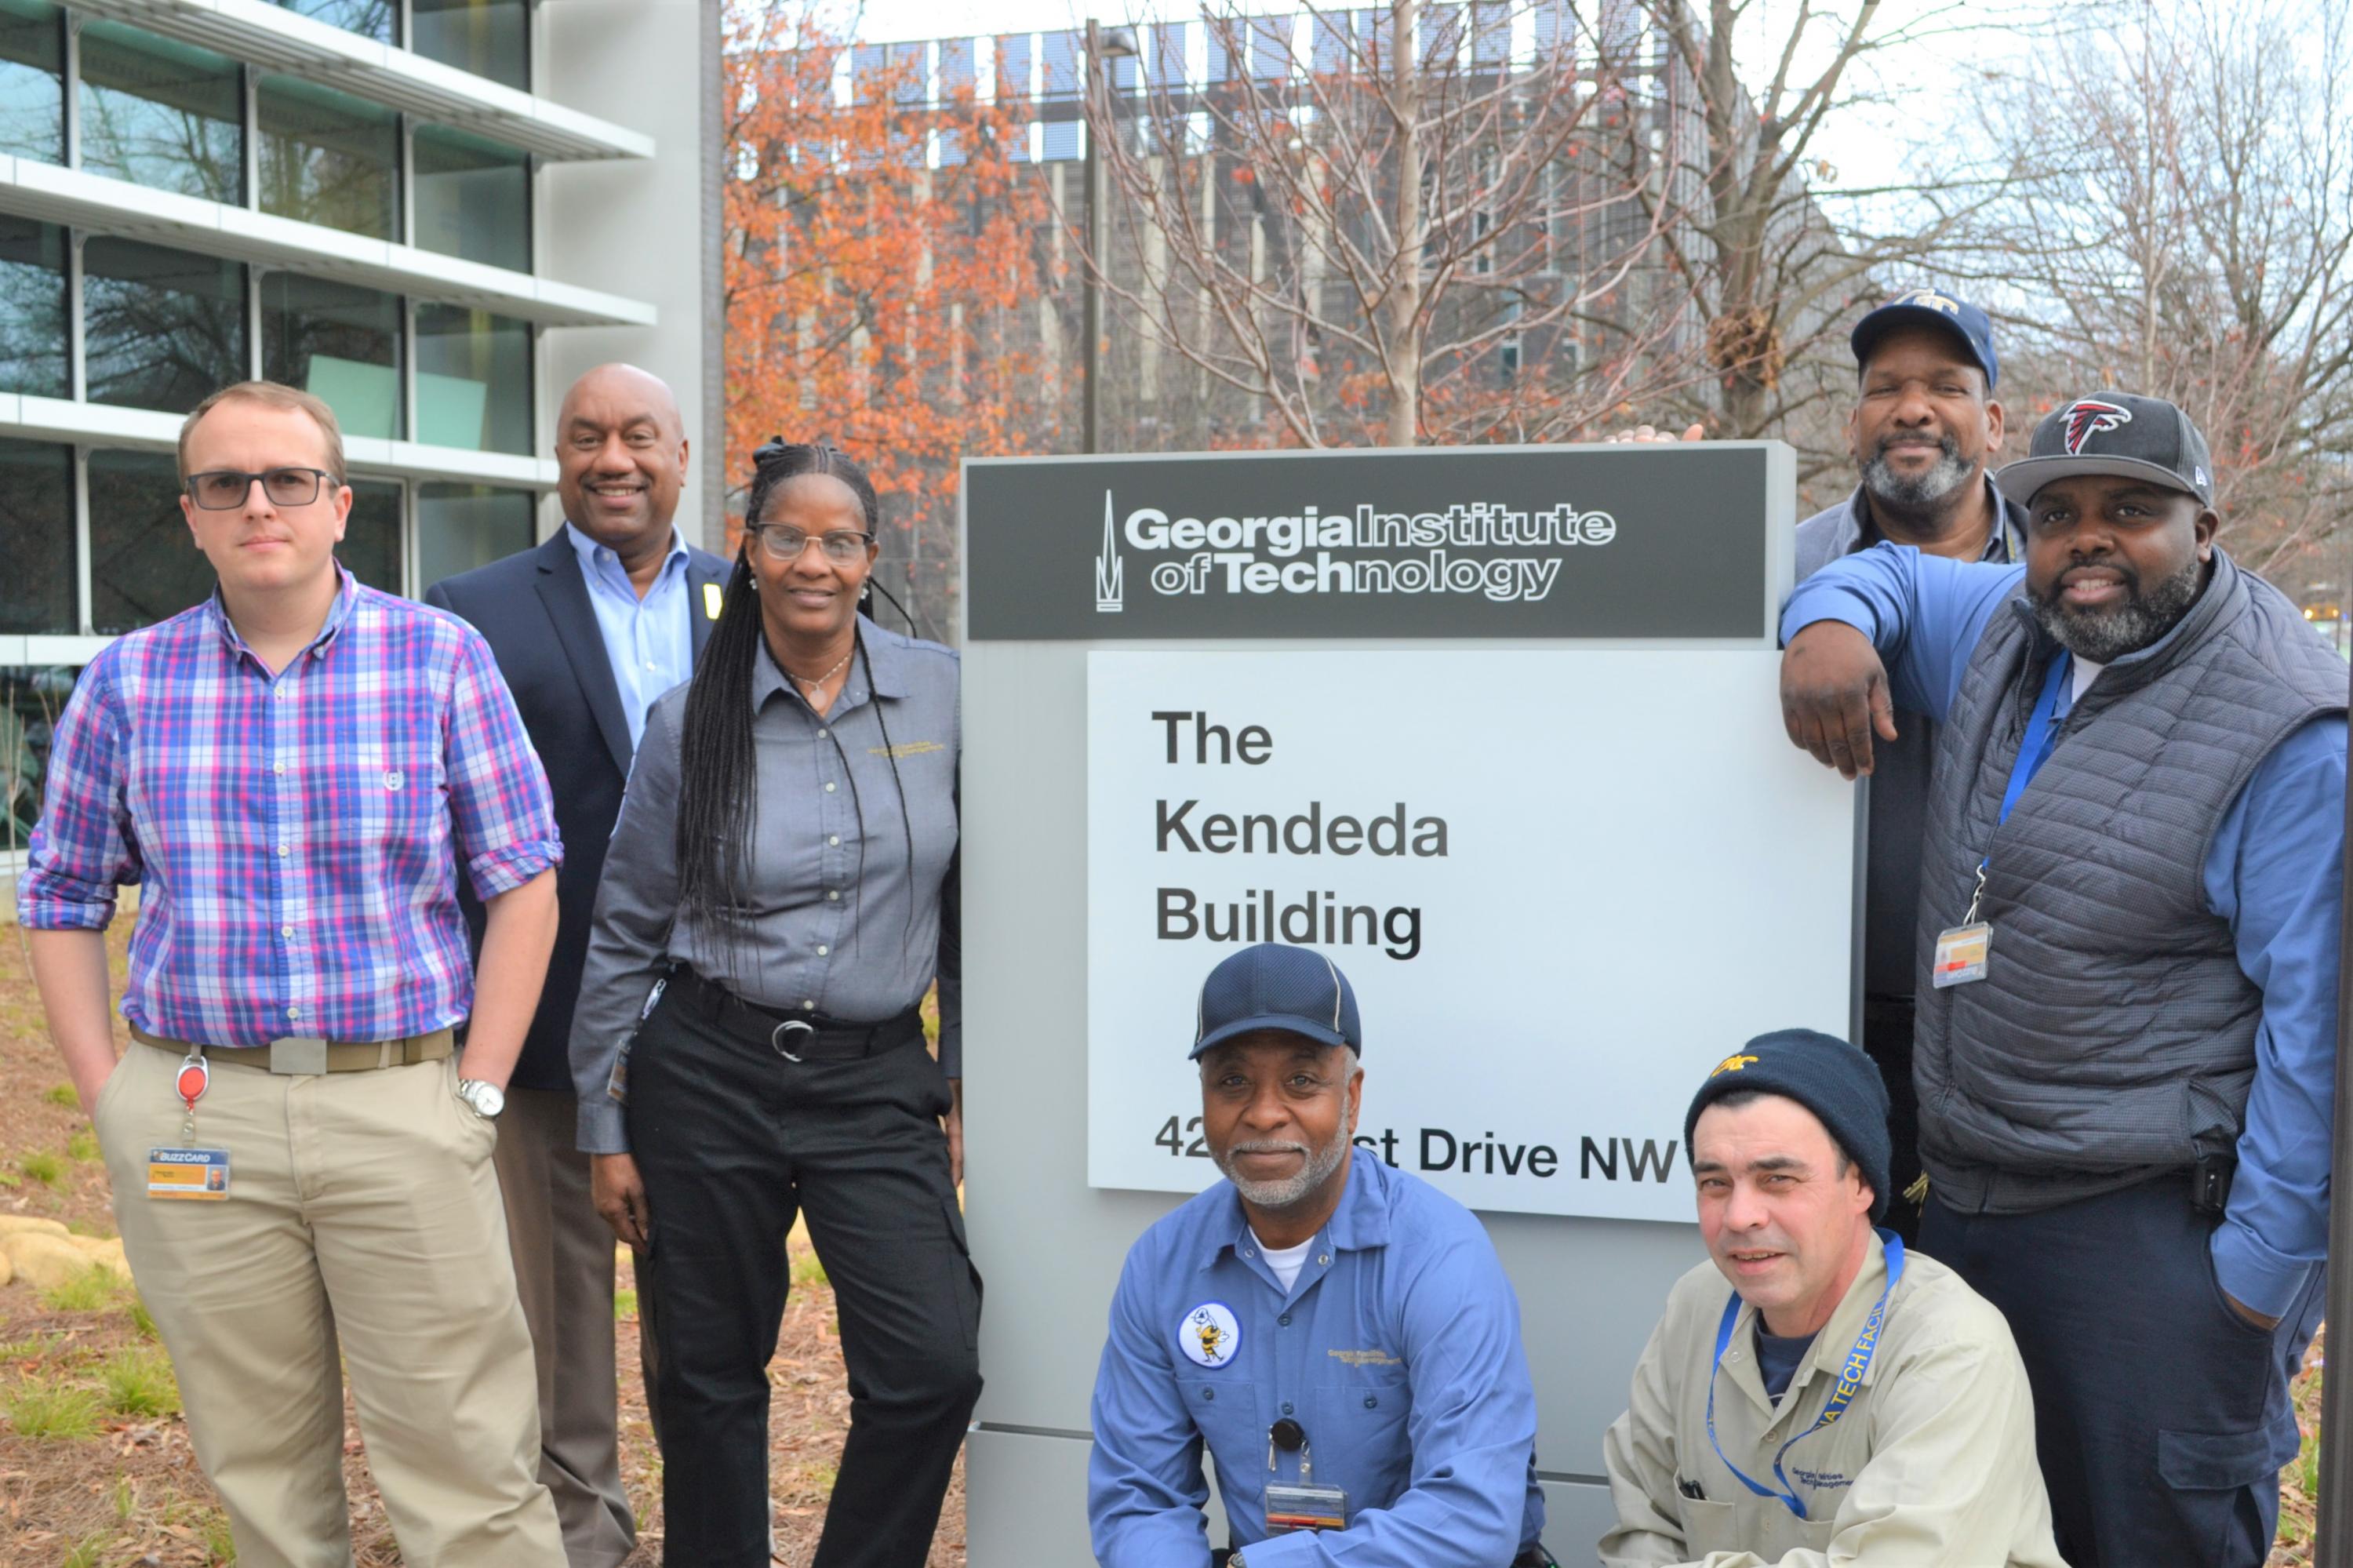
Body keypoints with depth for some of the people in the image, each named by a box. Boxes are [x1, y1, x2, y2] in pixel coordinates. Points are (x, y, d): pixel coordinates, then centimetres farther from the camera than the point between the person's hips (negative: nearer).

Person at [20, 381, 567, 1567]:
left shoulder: (441, 659, 0)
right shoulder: (127, 683, 6)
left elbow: (523, 882, 0)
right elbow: (61, 899, 12)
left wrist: (478, 1092, -6)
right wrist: (108, 1097, 3)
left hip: (403, 1103, -2)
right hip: (194, 1117, 2)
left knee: (466, 1465, 0)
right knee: (258, 1463, 13)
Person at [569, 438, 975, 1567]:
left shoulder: (940, 693, 0)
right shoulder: (689, 721, -1)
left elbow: (968, 907, 7)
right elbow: (624, 937, 5)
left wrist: (966, 1087, 7)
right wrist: (606, 1130, 5)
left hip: (876, 1082, 0)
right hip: (710, 1075, 0)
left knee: (933, 1366, -11)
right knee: (710, 1379, 10)